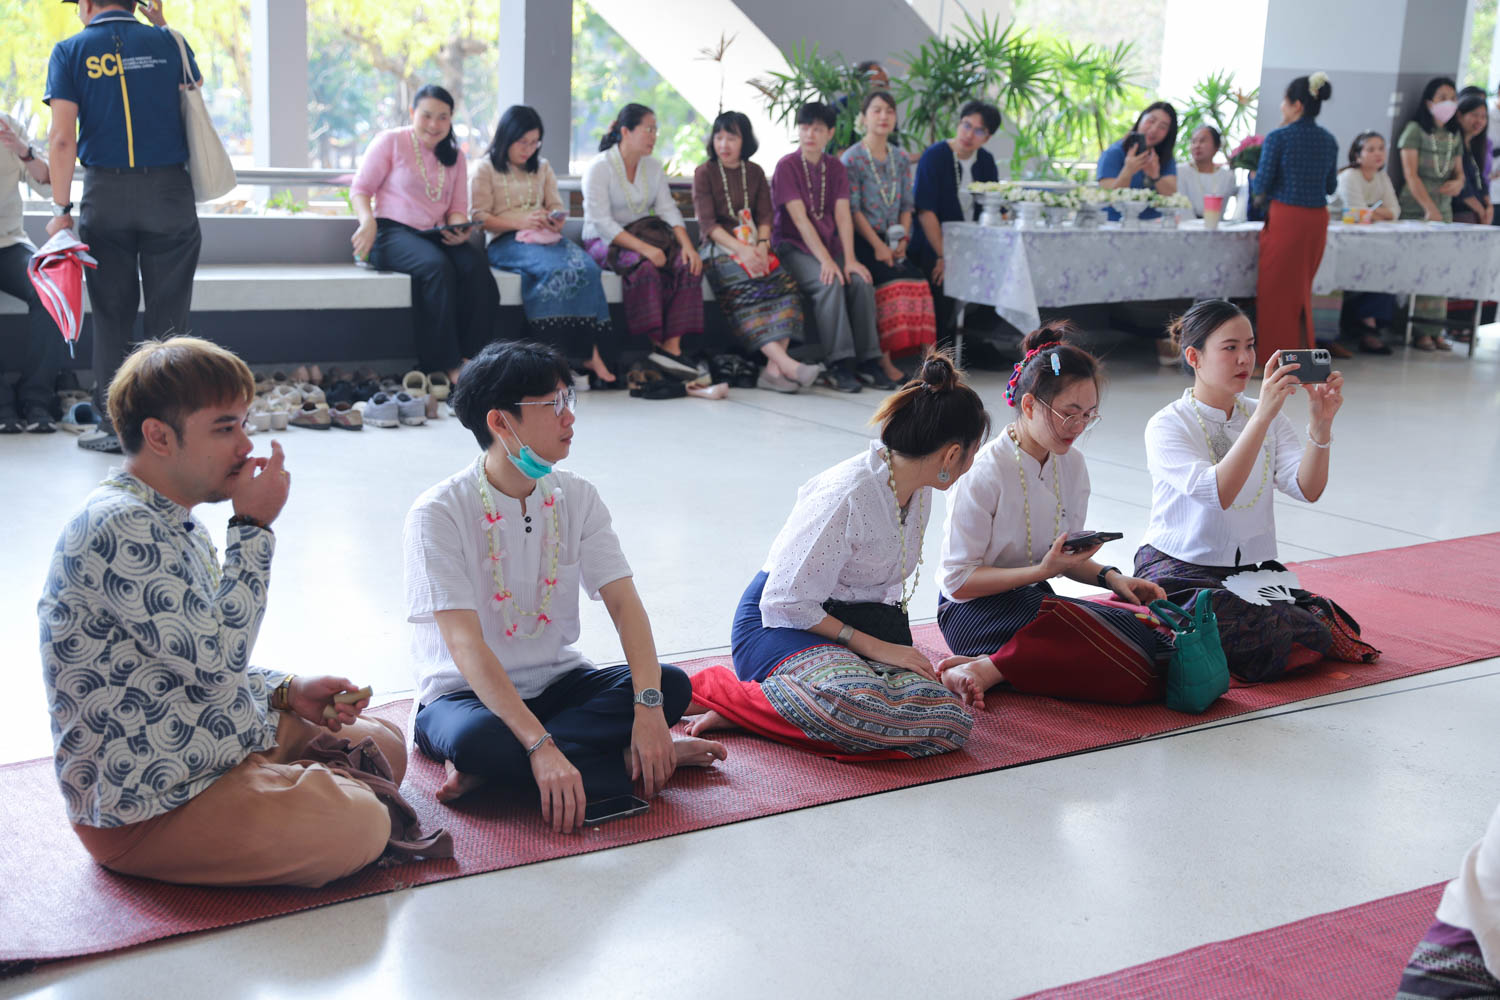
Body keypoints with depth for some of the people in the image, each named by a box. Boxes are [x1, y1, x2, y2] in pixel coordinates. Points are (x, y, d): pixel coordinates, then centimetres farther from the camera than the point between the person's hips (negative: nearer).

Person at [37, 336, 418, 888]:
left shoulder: (176, 525, 12)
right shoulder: (119, 529, -22)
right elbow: (214, 656, -26)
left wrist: (289, 692, 3)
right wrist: (253, 527, -19)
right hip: (143, 807, -10)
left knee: (384, 743, 15)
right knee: (359, 826, -24)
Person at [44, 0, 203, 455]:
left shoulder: (70, 51, 1)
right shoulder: (167, 41, 4)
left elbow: (63, 138, -7)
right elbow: (197, 85, 25)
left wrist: (62, 208, -3)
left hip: (106, 195, 0)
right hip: (169, 192, 1)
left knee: (112, 313, 8)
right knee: (169, 313, 5)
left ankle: (113, 424, 11)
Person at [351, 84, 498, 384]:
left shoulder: (455, 156, 19)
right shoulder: (390, 141, 6)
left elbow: (458, 208, 15)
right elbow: (360, 188, 3)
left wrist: (458, 230, -9)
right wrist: (367, 221, -18)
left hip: (437, 235, 5)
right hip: (392, 232, -4)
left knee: (475, 266, -28)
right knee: (437, 266, -35)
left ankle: (471, 357, -27)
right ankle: (446, 364, -35)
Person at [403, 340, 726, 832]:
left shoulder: (576, 496, 0)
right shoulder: (438, 513, -17)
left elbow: (624, 602, -9)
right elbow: (465, 645, -26)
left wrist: (648, 708, -27)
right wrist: (541, 748, -37)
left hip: (557, 681, 6)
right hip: (467, 694, -6)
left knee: (671, 684, -21)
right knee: (475, 737, -39)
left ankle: (488, 770, -22)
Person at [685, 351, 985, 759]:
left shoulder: (919, 492, 7)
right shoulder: (848, 494, -21)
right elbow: (785, 600, -19)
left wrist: (905, 653, 6)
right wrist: (873, 646, -16)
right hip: (783, 623, -8)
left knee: (949, 720, -22)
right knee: (860, 708, -41)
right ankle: (723, 693, -16)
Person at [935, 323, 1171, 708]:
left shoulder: (1072, 466, 7)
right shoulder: (985, 472, -15)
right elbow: (958, 580, -14)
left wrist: (1109, 576, -5)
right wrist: (1042, 571, -22)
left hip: (1035, 600, 8)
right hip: (975, 612, -8)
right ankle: (985, 671, -22)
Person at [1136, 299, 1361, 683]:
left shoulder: (1268, 417, 9)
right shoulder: (1167, 425, -9)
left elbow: (1307, 490, -7)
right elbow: (1218, 493, -27)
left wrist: (1320, 422, -21)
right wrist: (1263, 415, -32)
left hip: (1255, 568, 4)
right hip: (1179, 570, -4)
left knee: (1325, 623, -24)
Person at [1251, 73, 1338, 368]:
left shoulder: (1278, 138, -11)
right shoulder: (1329, 140, 6)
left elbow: (1260, 187, -10)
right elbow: (1331, 187, 12)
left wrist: (1254, 177, 11)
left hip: (1285, 217, -6)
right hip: (1317, 219, 6)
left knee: (1275, 288, 4)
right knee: (1301, 287, 18)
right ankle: (1301, 353, 24)